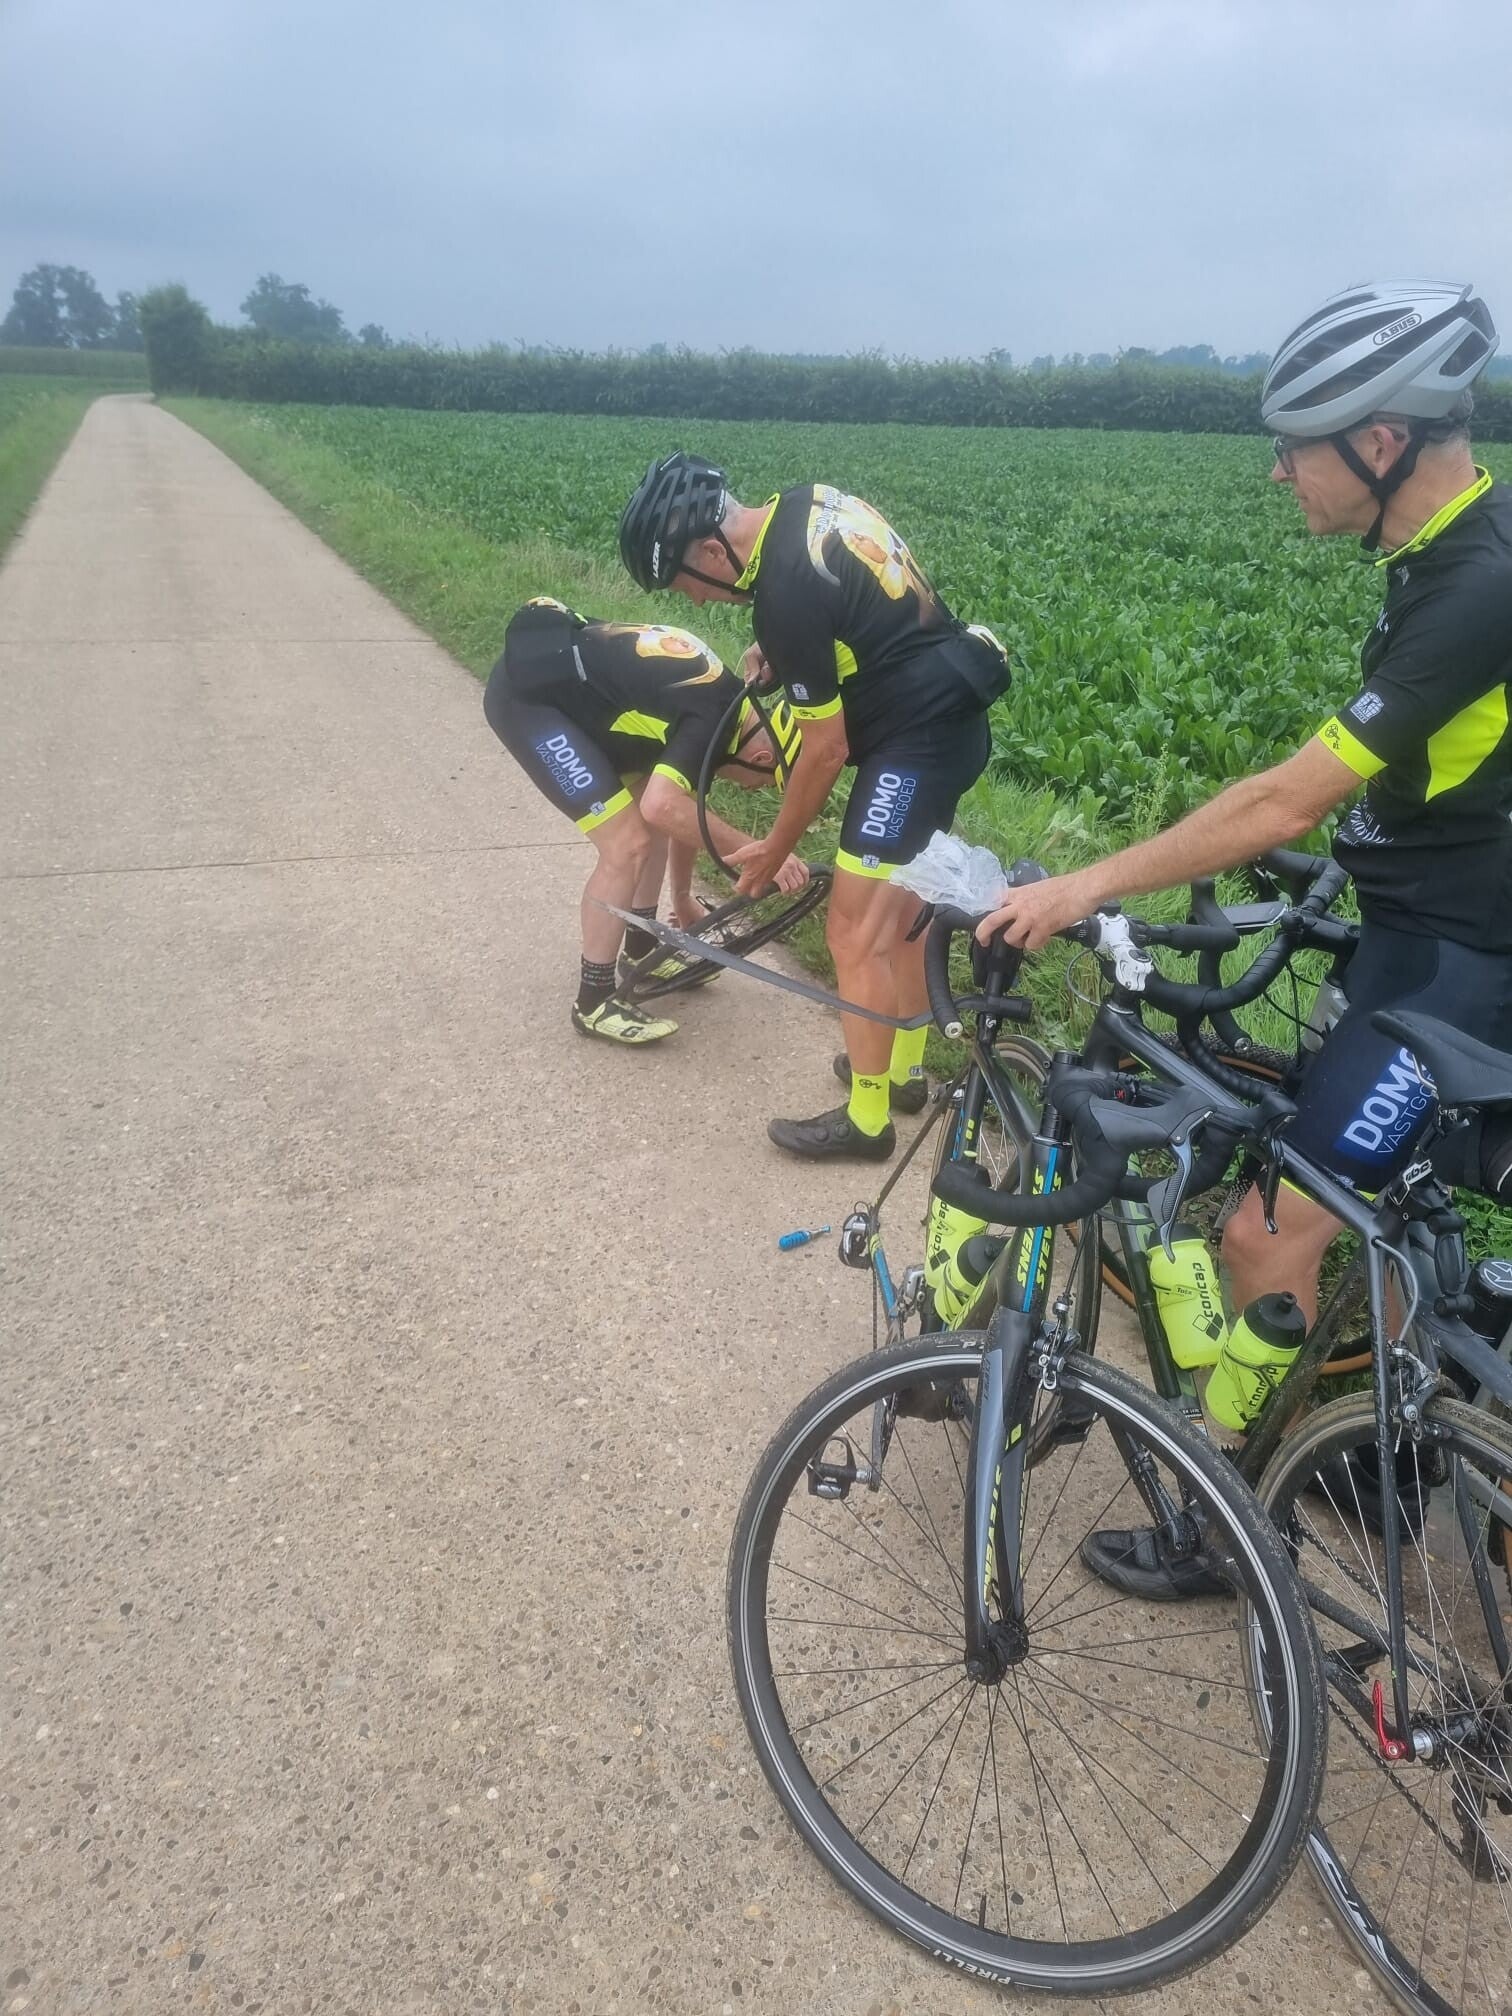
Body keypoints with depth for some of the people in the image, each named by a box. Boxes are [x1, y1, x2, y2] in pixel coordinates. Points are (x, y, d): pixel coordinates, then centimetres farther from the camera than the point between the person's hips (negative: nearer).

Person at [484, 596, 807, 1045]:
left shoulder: (725, 702, 11)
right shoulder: (713, 719, -19)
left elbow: (685, 813, 24)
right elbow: (663, 806, -36)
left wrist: (683, 898, 35)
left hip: (562, 682, 10)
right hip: (526, 693, -10)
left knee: (660, 819, 15)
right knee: (628, 845, -12)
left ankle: (641, 953, 29)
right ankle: (594, 1003, 0)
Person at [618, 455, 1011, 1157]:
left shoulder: (786, 592, -24)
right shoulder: (805, 501, 2)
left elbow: (826, 750, -17)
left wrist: (774, 850, -4)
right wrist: (780, 650, 7)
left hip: (917, 737, -10)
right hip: (953, 715, 10)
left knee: (855, 933, -4)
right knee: (899, 906, 20)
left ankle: (866, 1118, 8)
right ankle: (903, 1068, 33)